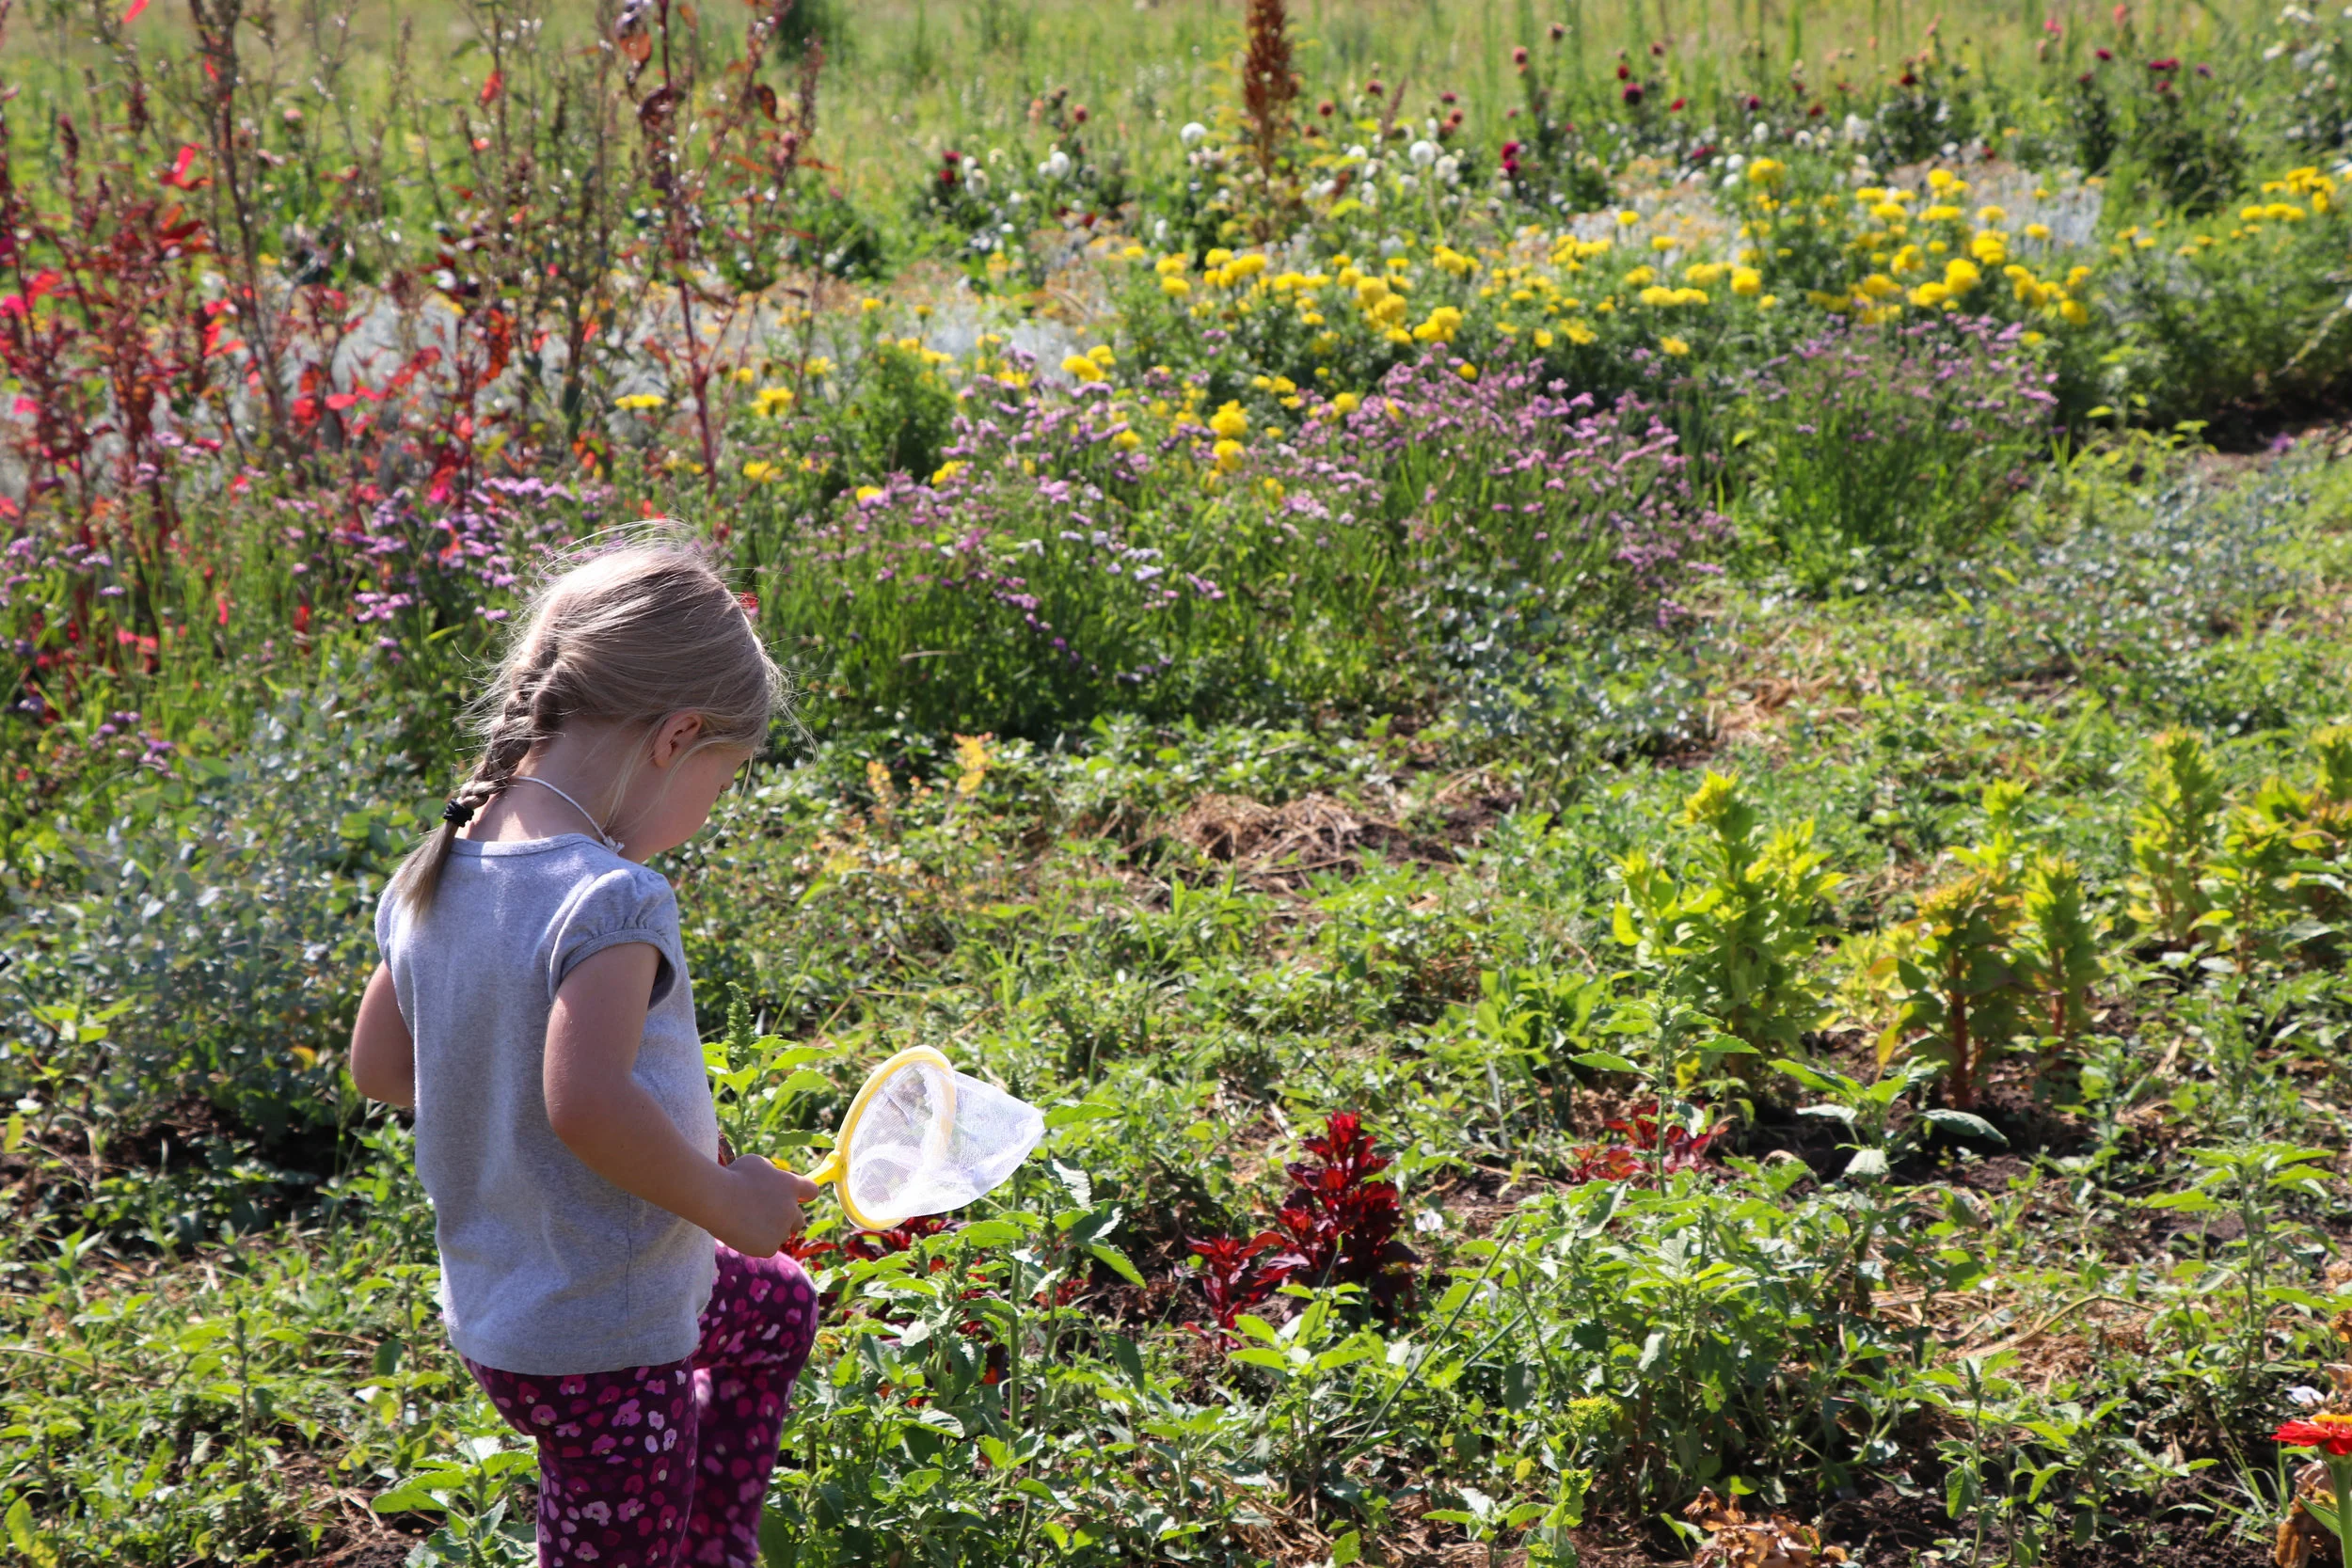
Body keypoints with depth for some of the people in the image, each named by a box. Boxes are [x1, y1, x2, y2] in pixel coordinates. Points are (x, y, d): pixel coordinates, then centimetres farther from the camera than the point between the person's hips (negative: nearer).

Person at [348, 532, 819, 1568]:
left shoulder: (434, 878, -1)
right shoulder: (611, 900, -27)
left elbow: (379, 1065, 8)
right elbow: (586, 1102, -38)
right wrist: (723, 1196, -24)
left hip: (492, 1304, 9)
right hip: (603, 1347, -9)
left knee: (778, 1307, 31)